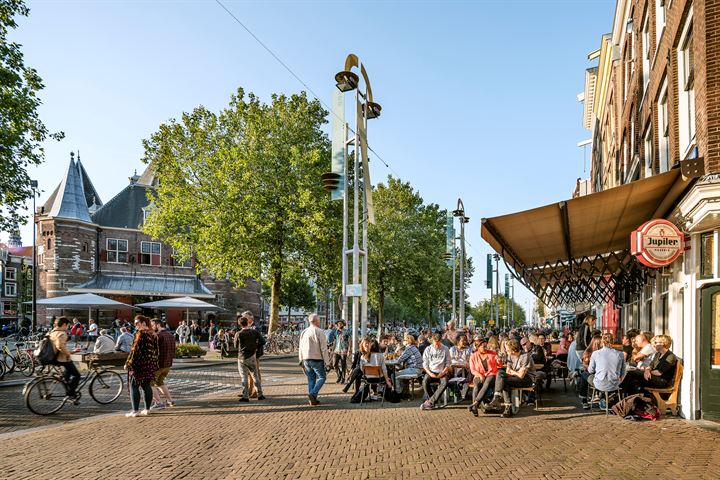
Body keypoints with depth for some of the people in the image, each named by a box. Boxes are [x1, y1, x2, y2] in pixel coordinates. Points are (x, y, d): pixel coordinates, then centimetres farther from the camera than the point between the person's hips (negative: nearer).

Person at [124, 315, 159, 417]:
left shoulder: (141, 333, -13)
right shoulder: (153, 334, 12)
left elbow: (135, 350, -17)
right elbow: (156, 350, 16)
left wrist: (128, 363, -11)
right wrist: (155, 364, 21)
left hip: (139, 363, -8)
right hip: (150, 364, 8)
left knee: (134, 386, -1)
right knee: (146, 385, 12)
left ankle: (135, 411, -2)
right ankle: (147, 409, 14)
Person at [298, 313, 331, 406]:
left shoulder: (304, 332, 10)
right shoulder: (319, 332, -11)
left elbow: (301, 348, 14)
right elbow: (324, 348, -12)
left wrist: (301, 361, 21)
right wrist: (327, 362, -9)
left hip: (306, 359, 6)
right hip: (317, 359, -6)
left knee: (311, 379, 12)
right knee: (321, 377, 4)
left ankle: (313, 400, 11)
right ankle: (313, 393, -14)